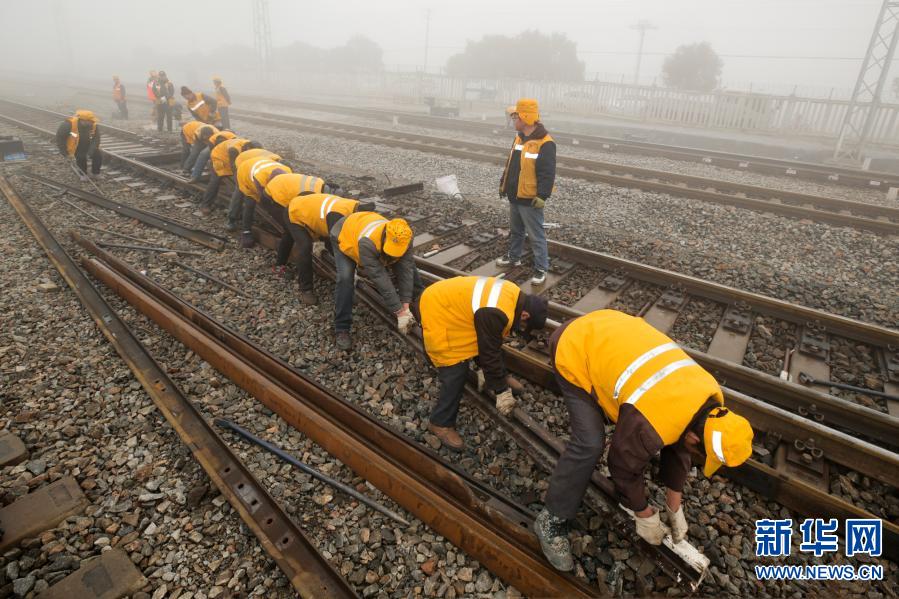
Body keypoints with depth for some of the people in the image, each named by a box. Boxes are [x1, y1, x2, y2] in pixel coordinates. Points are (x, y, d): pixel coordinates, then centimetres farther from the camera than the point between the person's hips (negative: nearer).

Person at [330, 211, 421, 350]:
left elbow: (405, 270, -32)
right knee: (345, 278, -27)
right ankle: (341, 329, -15)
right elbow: (380, 279, -47)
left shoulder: (404, 239, -33)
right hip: (344, 236, -5)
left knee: (409, 265, -1)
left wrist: (405, 307, -38)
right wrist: (400, 313, -44)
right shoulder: (367, 242, -48)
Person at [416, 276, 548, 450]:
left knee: (485, 341, 18)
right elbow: (490, 353, -22)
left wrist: (489, 371, 16)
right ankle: (440, 423, 10)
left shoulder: (515, 297, -3)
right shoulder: (494, 313, -32)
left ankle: (498, 375, 41)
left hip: (448, 301, 9)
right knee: (455, 374, -7)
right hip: (437, 313, -9)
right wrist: (501, 391, -10)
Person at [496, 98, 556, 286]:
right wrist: (503, 184, 21)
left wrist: (542, 195, -25)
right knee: (515, 230, 22)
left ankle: (541, 269, 7)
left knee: (536, 235, -1)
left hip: (530, 199, -8)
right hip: (515, 196, 9)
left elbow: (548, 173, -21)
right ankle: (513, 257, 39)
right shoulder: (519, 138, 10)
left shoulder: (545, 144, -18)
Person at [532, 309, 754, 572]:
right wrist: (645, 517, 7)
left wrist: (675, 508, 17)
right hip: (574, 349, -8)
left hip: (607, 331, 9)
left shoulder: (709, 394, -7)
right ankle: (552, 521, 3)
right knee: (590, 444, -15)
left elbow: (679, 447, 9)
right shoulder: (651, 424, -31)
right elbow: (624, 466, -12)